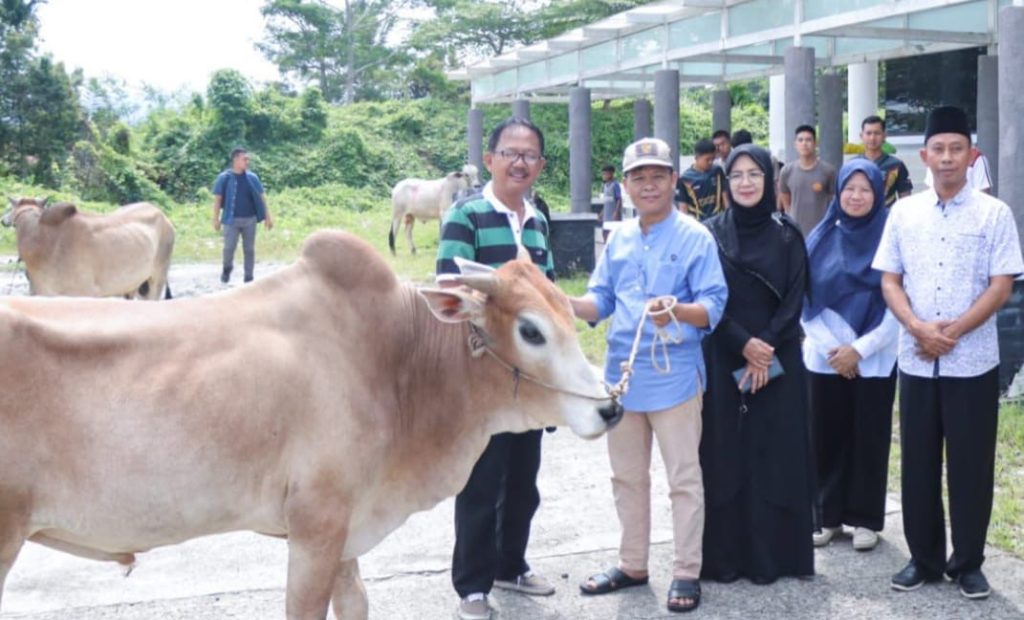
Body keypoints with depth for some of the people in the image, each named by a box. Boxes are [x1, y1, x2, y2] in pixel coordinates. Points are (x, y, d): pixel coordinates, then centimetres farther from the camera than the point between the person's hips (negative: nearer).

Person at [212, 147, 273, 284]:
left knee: (249, 249, 6)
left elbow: (261, 197, 7)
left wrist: (267, 217, 4)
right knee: (229, 247, -3)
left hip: (250, 219, 3)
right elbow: (218, 199, -1)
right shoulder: (224, 178, -4)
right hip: (231, 220, -2)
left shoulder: (252, 177, 4)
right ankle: (227, 268, 27)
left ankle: (249, 277, 16)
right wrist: (216, 219, -5)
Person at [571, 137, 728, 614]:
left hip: (673, 375, -6)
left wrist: (676, 311, -33)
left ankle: (687, 572, 14)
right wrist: (565, 303, -10)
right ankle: (632, 564, 29)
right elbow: (601, 302, 10)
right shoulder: (619, 239, 10)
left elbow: (714, 307, -13)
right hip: (622, 373, 6)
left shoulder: (695, 237, -8)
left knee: (683, 478, 3)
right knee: (626, 476, 15)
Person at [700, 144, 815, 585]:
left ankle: (772, 554, 10)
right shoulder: (711, 233, 3)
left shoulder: (787, 235, 4)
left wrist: (767, 351, -13)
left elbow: (794, 300, -1)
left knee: (774, 452, 2)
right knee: (724, 453, 1)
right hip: (723, 360, 0)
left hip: (778, 361, 0)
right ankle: (724, 556, 9)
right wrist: (744, 344, -14)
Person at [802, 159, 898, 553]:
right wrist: (831, 346, -8)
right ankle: (829, 515, 19)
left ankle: (866, 518, 17)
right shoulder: (821, 238, 3)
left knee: (869, 438, 5)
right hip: (825, 358, 2)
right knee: (827, 436, 6)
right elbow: (804, 299, 2)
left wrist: (859, 348, -12)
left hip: (875, 360, -2)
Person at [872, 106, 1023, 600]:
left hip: (973, 363, -2)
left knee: (970, 466, 5)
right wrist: (917, 327, -12)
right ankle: (924, 559, 22)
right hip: (916, 361, 2)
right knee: (918, 464, 9)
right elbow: (889, 281, 5)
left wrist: (952, 331, -15)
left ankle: (968, 563, 20)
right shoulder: (903, 212, 5)